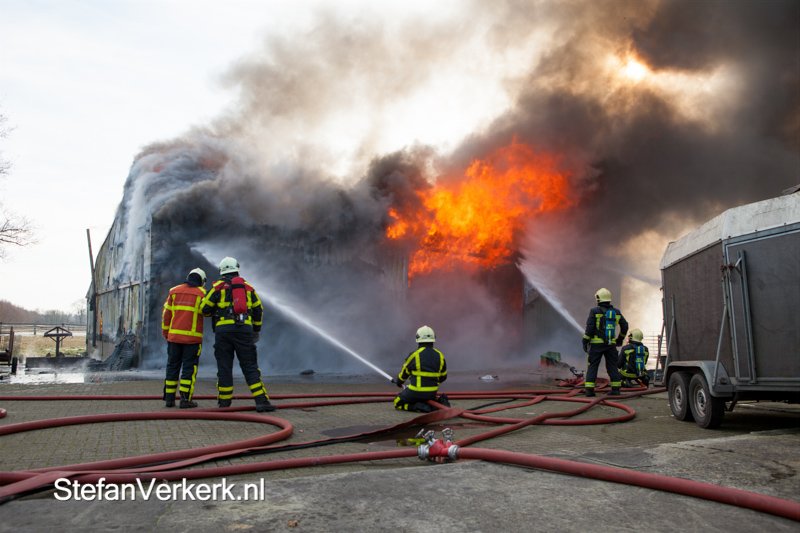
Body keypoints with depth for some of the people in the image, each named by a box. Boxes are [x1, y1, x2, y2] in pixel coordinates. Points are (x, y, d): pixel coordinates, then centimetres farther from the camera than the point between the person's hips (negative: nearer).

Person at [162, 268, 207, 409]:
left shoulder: (174, 291, 9)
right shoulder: (202, 294, -2)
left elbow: (166, 314, 8)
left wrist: (166, 333, 16)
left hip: (174, 335, 3)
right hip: (192, 337, -3)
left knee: (173, 366, 11)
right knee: (189, 368, 1)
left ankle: (169, 398, 13)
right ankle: (185, 399, -2)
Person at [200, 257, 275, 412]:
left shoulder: (218, 286, 6)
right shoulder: (248, 286, 15)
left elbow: (205, 309, 4)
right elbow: (258, 309, 18)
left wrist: (215, 313, 27)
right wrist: (256, 330, 27)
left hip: (223, 330, -1)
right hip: (244, 330, 1)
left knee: (224, 366, 6)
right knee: (250, 366, 1)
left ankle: (224, 402, 10)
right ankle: (261, 401, -7)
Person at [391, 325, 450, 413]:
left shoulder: (414, 355, -13)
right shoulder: (440, 355, 0)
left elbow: (404, 373, 2)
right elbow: (443, 376, 12)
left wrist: (398, 381, 23)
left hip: (416, 392, -5)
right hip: (432, 392, 5)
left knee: (398, 403, 13)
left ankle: (419, 407, -10)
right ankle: (440, 403, 4)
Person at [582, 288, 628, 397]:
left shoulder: (595, 311, -6)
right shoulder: (616, 312, 7)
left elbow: (589, 328, -11)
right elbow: (625, 326, 12)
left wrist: (585, 342, -5)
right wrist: (620, 338, 26)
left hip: (597, 343, -3)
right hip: (611, 344, 3)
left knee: (592, 366, 1)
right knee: (612, 366, 10)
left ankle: (589, 390, -3)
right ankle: (616, 389, 9)